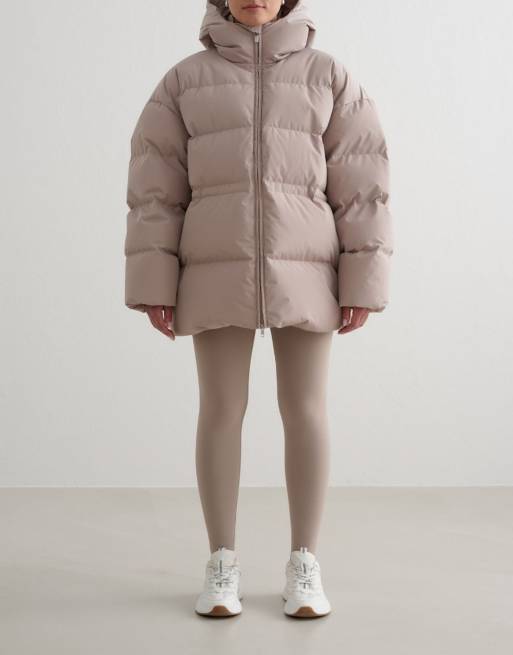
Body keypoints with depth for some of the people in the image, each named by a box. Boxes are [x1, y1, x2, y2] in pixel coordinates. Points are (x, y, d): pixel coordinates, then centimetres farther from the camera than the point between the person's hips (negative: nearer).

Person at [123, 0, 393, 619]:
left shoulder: (330, 78, 6)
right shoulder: (185, 80, 7)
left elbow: (360, 185, 2)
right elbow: (155, 186, 4)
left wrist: (363, 282, -5)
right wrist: (154, 283, -3)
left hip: (302, 273, 0)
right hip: (219, 273, 0)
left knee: (305, 410, -1)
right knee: (221, 410, -1)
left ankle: (303, 565, 10)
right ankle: (222, 564, 11)